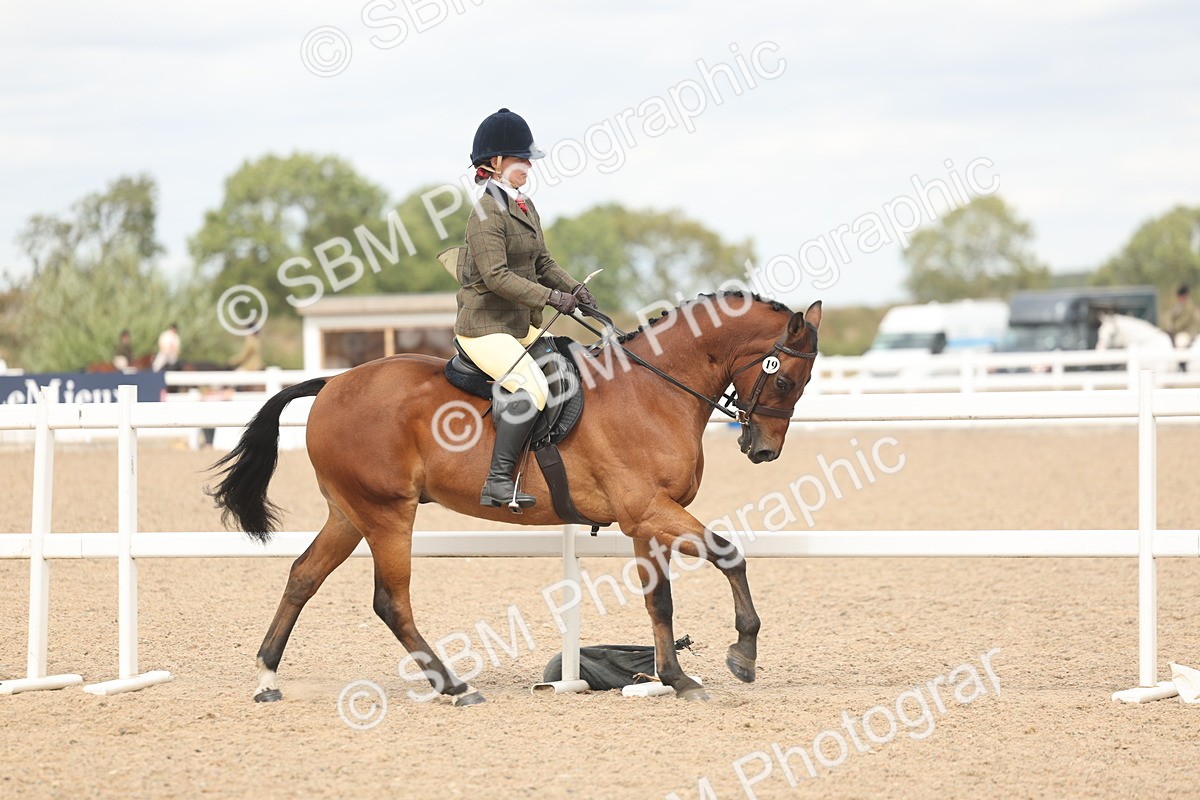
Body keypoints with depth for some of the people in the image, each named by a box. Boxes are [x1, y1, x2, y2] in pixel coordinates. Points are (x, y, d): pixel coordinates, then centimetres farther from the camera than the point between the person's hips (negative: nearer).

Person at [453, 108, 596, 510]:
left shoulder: (525, 207, 13)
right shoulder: (487, 214, -16)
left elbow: (542, 262, 18)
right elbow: (496, 276, -24)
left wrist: (573, 288, -1)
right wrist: (551, 297, -26)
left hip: (523, 326, 10)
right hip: (486, 327, -10)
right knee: (532, 389, -27)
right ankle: (498, 481, -25)